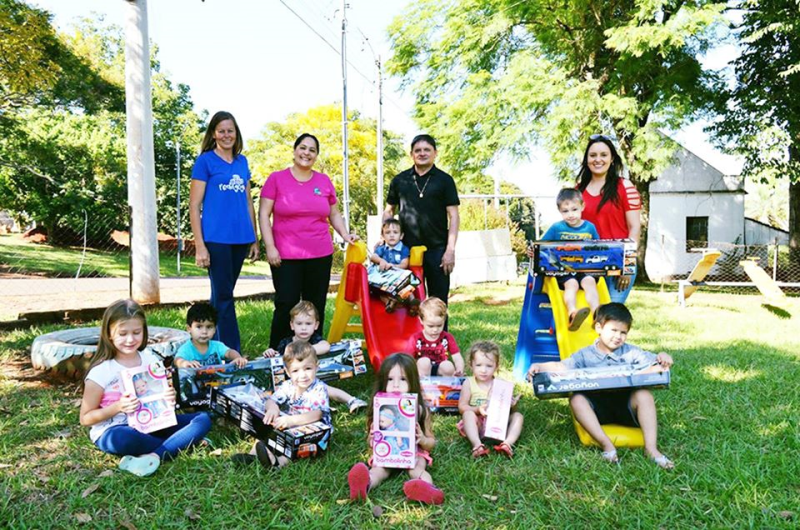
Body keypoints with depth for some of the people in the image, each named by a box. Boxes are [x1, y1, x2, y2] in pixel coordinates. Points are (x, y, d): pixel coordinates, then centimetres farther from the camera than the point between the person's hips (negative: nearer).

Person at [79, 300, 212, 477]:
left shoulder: (150, 359, 2)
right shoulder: (100, 372, -10)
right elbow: (85, 418, -5)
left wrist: (169, 398, -9)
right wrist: (117, 407, -21)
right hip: (114, 430, -4)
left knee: (203, 419, -12)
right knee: (122, 439, -41)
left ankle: (155, 456, -31)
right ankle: (184, 442, -18)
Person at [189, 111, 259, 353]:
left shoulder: (242, 161, 13)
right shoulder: (205, 161, -2)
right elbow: (194, 205, -5)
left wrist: (254, 239, 15)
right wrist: (199, 246, -11)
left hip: (240, 239, 5)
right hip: (216, 238, -5)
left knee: (222, 295, 13)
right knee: (224, 296, -3)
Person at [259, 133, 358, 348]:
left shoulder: (324, 181, 9)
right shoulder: (277, 179, 1)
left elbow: (334, 214, 18)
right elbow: (263, 214, -1)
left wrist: (345, 234, 2)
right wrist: (270, 246, -9)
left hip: (320, 255, 3)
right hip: (286, 256, -3)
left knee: (316, 307, 8)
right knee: (286, 306, -4)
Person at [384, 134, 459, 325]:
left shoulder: (444, 180, 1)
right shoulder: (400, 180, 8)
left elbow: (453, 216, -2)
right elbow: (389, 211, 15)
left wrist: (450, 249, -9)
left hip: (437, 249, -2)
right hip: (408, 249, 2)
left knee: (438, 299, 5)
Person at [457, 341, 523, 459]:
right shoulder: (469, 383, -1)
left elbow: (509, 408, 7)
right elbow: (462, 407, -5)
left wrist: (512, 405, -17)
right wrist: (477, 409, -22)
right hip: (477, 424, -2)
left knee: (518, 415, -15)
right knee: (468, 414, -29)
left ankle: (507, 443, -35)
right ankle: (477, 444, -44)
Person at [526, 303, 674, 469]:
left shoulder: (631, 352, 9)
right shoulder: (585, 355, 6)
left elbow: (654, 362, 1)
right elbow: (561, 367, -4)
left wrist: (663, 358, -23)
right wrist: (539, 366, -22)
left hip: (626, 407, 0)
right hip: (597, 409, 0)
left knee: (644, 394, -28)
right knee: (576, 399, -27)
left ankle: (651, 448, -29)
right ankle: (606, 444, -32)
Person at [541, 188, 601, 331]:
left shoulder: (590, 227, 12)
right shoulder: (556, 228, 5)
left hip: (585, 269, 2)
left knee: (589, 281, -26)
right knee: (571, 283, -29)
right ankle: (572, 314, -51)